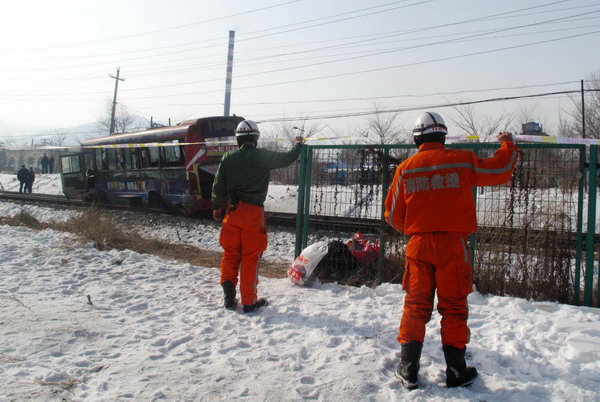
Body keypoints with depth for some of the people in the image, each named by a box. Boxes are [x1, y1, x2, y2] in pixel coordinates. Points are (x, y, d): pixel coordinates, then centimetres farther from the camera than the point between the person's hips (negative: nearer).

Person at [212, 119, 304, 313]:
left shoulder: (228, 158, 3)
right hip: (253, 211, -3)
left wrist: (217, 207, 20)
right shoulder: (263, 156, -6)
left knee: (230, 254, 14)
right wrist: (298, 144, 28)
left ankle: (229, 296, 10)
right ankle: (249, 301, 11)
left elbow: (218, 185, 6)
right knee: (251, 257, 4)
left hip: (232, 210, 3)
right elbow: (288, 158, 9)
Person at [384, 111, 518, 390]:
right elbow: (500, 170, 8)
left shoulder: (405, 169, 2)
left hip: (418, 244, 2)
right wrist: (508, 145, 26)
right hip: (452, 244, -1)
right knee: (454, 307, 9)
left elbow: (393, 216, 6)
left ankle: (408, 370, 14)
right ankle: (456, 371, 17)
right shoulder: (462, 161, -3)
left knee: (415, 306, 11)